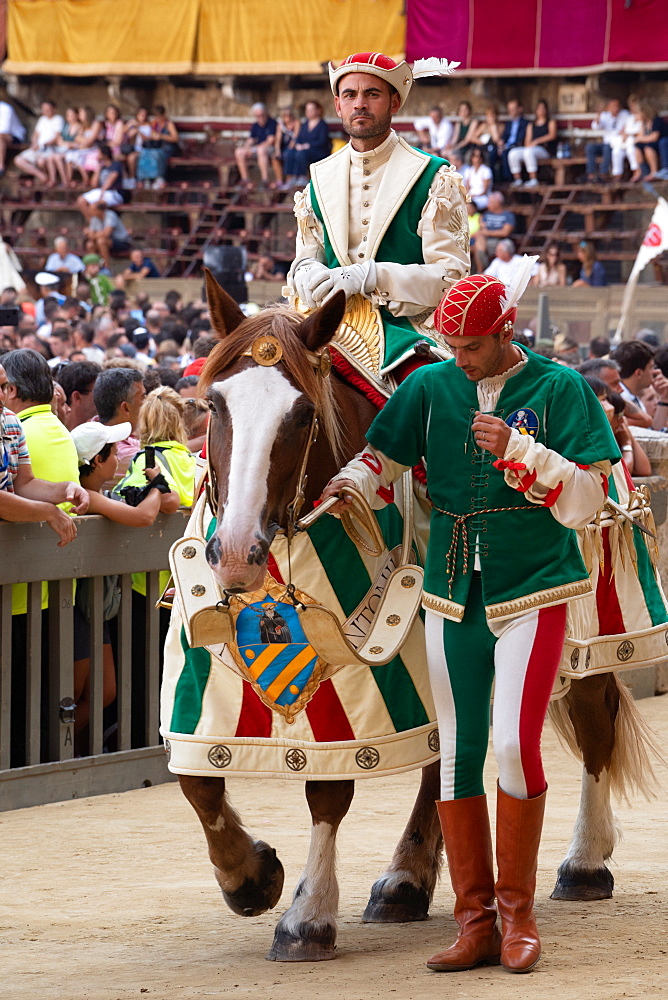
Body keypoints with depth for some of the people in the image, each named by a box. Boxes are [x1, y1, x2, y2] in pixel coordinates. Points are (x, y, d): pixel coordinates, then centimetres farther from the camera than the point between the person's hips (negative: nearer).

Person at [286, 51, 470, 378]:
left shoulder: (432, 180, 3)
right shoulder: (319, 180, 18)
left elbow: (451, 275, -5)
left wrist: (369, 275, -20)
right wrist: (306, 271, -7)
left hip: (406, 327, -3)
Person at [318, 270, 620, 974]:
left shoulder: (559, 389, -3)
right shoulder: (430, 388, 7)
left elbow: (585, 500, -8)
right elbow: (379, 461, 7)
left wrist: (518, 450, -19)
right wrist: (346, 487, -14)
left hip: (533, 591, -4)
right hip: (452, 598, 4)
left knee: (515, 742, -15)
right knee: (456, 754, 3)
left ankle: (517, 910, 1)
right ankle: (475, 922, 11)